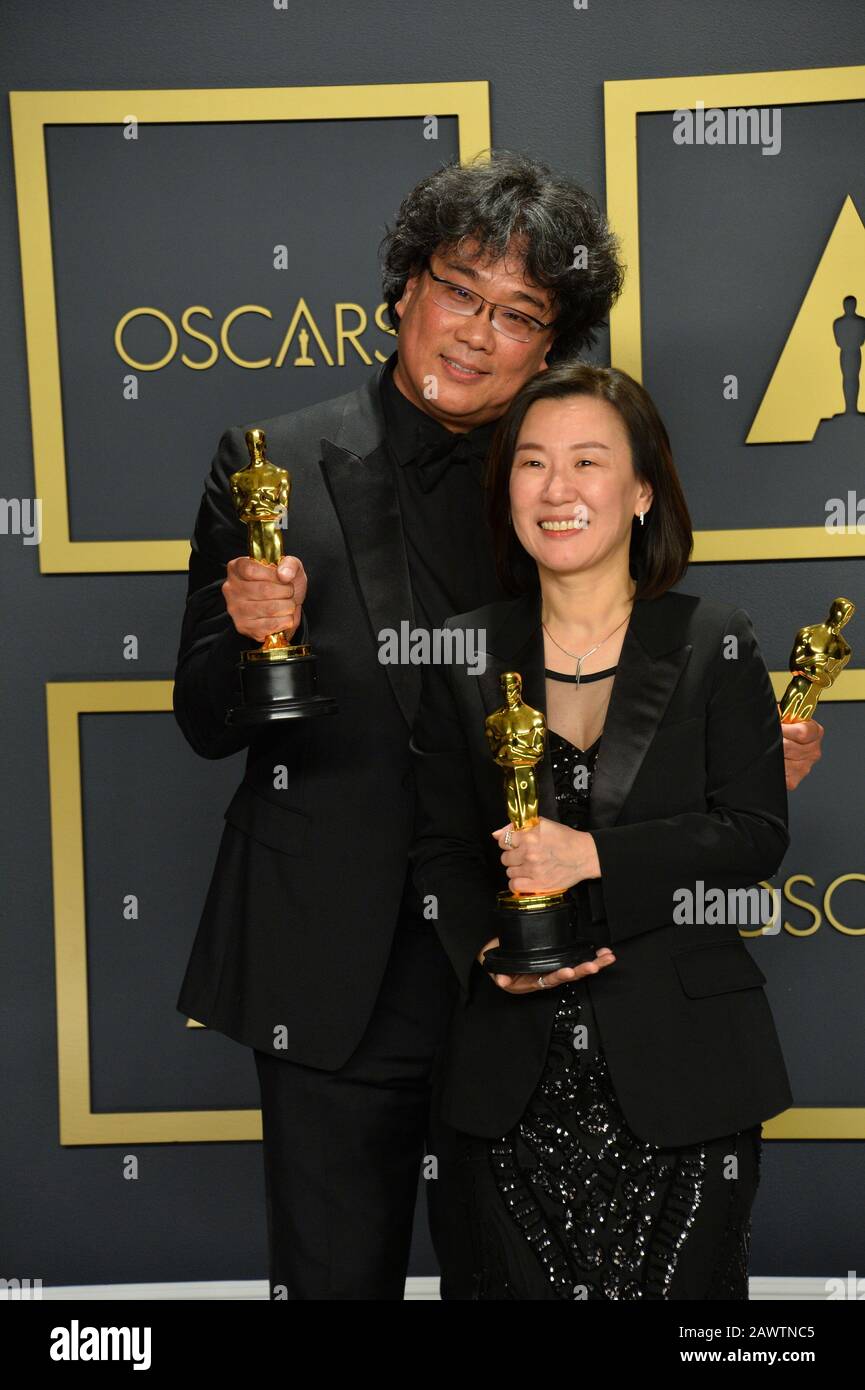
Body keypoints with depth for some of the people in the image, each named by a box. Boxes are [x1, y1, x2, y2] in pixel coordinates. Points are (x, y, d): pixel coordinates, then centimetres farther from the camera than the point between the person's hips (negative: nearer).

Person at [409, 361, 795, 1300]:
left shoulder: (715, 645, 0)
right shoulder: (466, 655, 6)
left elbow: (757, 833, -5)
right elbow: (439, 847, 8)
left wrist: (594, 858, -17)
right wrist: (486, 952, -10)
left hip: (678, 1074, -1)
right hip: (509, 1079, 2)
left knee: (674, 1284, 2)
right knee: (515, 1280, 5)